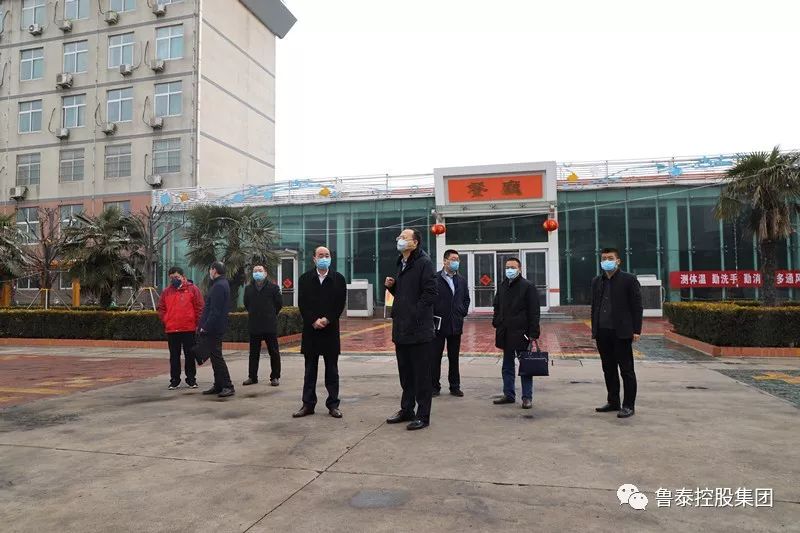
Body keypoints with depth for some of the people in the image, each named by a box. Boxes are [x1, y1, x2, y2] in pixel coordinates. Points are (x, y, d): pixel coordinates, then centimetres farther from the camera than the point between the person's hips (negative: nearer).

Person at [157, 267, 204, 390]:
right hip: (171, 330, 3)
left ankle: (191, 379, 15)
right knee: (174, 356, 9)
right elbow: (161, 309, 14)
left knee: (190, 355, 6)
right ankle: (174, 380, 17)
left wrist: (197, 323, -5)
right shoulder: (166, 291, 9)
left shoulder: (192, 289, -1)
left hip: (189, 329, -3)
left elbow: (199, 307, -2)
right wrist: (165, 322, 3)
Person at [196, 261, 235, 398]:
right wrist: (204, 325, 17)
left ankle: (227, 386, -2)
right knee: (215, 356, 15)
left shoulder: (218, 286, -17)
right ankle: (218, 385, 22)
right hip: (215, 328, 10)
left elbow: (215, 311, -23)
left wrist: (206, 327, -19)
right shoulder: (223, 284, 16)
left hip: (213, 329, -10)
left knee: (216, 357, -6)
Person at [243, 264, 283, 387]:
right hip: (254, 326, 3)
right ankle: (252, 376, 20)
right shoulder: (248, 288, 7)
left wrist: (271, 315, 7)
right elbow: (246, 304, 19)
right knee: (253, 353, 11)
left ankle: (275, 377, 11)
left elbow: (279, 304, 2)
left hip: (270, 326, -3)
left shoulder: (273, 287, -3)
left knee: (274, 352, 3)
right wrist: (254, 314, 14)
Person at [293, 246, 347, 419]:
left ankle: (333, 404, 12)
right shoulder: (305, 279, 5)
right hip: (310, 330, 1)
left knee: (332, 370, 5)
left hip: (331, 330, -1)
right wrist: (313, 321, -12)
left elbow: (340, 304, -2)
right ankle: (308, 404, 14)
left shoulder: (338, 279, 3)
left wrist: (327, 319, -13)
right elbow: (302, 304, 0)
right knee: (310, 370, 7)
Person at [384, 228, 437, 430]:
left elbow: (430, 293, -17)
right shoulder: (401, 264, 17)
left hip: (419, 329, -9)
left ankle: (423, 416, 9)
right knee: (405, 374, 17)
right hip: (401, 329, 9)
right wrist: (391, 286, 6)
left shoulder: (424, 263, -10)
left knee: (421, 375, 0)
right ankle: (407, 410, 30)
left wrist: (414, 314, -19)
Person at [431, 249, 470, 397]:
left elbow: (466, 299, 20)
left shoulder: (461, 280, 11)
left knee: (454, 358, 11)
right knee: (435, 357, 3)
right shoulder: (435, 279, -7)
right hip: (439, 324, -4)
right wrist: (433, 317, -9)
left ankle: (455, 386, 20)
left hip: (456, 324, 5)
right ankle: (434, 387, 12)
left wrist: (463, 313, 8)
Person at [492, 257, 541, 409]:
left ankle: (527, 397, 8)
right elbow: (497, 307, 22)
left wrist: (533, 333, -15)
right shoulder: (502, 286, 13)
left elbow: (534, 312, -10)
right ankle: (509, 394, 22)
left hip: (521, 332, -6)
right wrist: (497, 324, 11)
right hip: (505, 333, 6)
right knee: (507, 366, 13)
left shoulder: (528, 286, -6)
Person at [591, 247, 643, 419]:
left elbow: (637, 306, -5)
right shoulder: (596, 282, 13)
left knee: (626, 370, 1)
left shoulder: (629, 280, -3)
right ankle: (613, 402, 22)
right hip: (602, 333, 6)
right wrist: (594, 330, 13)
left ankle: (628, 405, 7)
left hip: (621, 333, -5)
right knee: (608, 369, 12)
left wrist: (636, 330, -10)